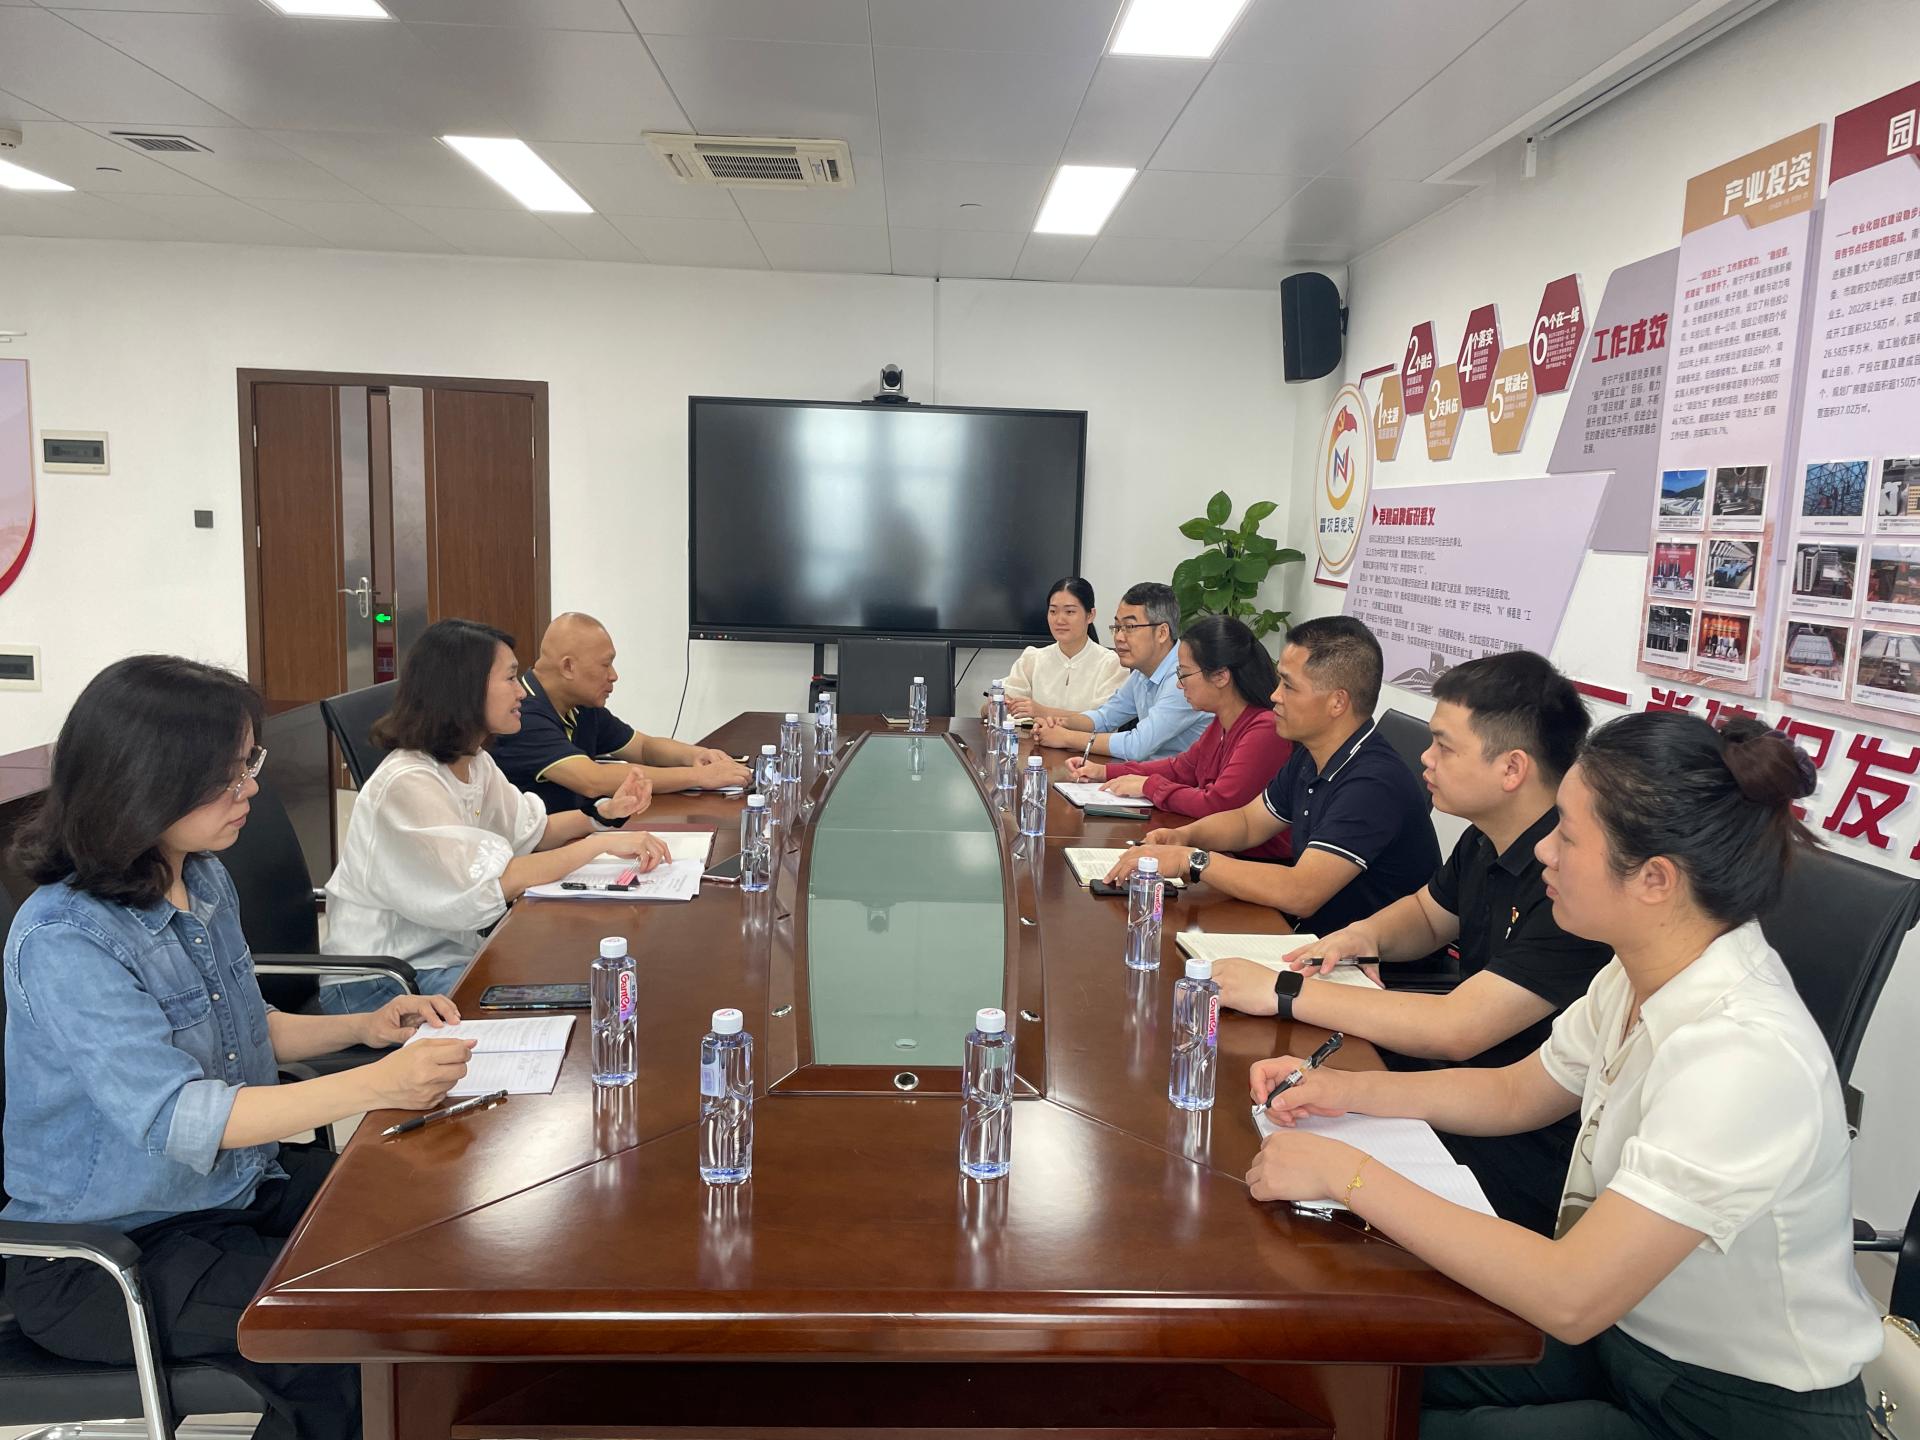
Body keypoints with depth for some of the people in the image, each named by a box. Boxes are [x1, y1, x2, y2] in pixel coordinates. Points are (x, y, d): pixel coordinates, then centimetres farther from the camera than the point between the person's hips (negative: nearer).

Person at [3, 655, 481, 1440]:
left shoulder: (205, 879, 0)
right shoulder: (63, 941, -25)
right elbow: (177, 1119, -32)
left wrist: (363, 1028, -2)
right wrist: (373, 1087, -40)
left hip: (239, 1186, 8)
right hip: (102, 1255, -7)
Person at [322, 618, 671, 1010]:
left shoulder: (475, 762, 6)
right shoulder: (408, 784, -24)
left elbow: (531, 832, 13)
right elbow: (491, 884, -31)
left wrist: (606, 812, -4)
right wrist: (600, 843, -27)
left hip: (446, 955, 9)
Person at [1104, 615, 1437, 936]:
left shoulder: (1373, 783, -26)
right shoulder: (1309, 758, 4)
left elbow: (1300, 894, -32)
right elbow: (1248, 821, 18)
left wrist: (1189, 859, -25)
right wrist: (1184, 836, -2)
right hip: (1311, 934, 8)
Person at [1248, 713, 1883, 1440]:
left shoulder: (1744, 1054, -33)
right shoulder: (1639, 977, -7)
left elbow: (1568, 1298, -35)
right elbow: (1514, 1093, 10)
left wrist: (1348, 1174, -30)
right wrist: (1352, 1090, -3)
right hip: (1626, 1331, 7)